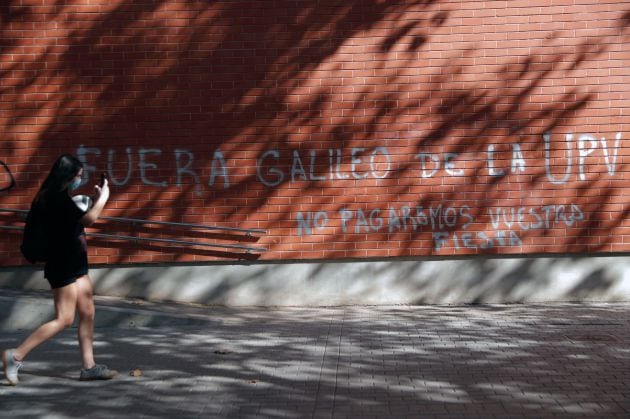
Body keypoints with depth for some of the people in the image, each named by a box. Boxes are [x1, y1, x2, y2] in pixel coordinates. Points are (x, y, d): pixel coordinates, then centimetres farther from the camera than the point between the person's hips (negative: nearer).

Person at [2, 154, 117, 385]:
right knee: (64, 319, -7)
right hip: (63, 267, -10)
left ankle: (89, 366, 15)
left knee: (88, 314, 10)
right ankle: (15, 356, -2)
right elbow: (87, 220, -24)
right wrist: (103, 197, -12)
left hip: (75, 265, 10)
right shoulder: (57, 198, -19)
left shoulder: (58, 197, 12)